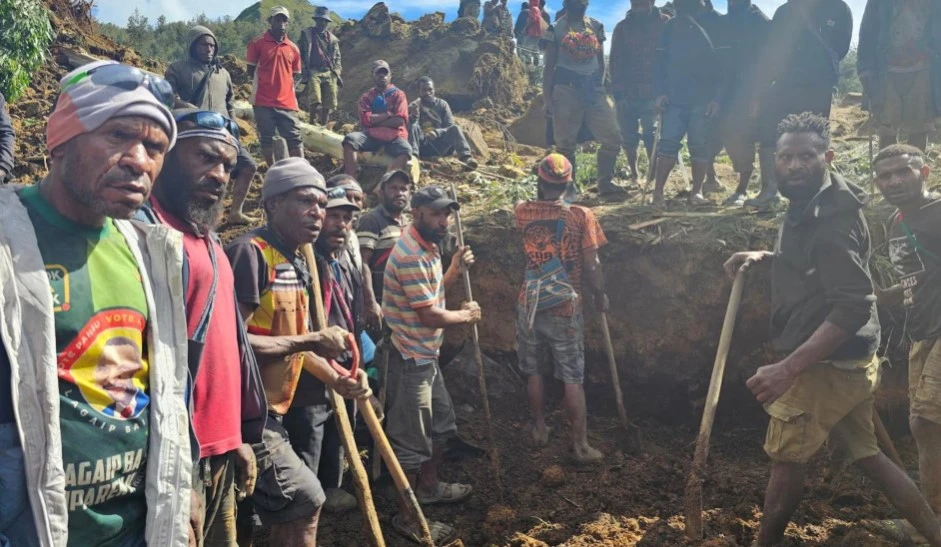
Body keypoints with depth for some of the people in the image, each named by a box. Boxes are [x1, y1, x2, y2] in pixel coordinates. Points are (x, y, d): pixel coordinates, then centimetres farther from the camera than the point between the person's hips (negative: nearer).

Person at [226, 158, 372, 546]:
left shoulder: (296, 261, 12)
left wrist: (337, 381, 6)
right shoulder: (251, 252, -18)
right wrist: (310, 341, -22)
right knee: (304, 498, -4)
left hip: (270, 411, 9)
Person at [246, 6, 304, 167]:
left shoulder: (293, 48, 10)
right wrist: (265, 84, 0)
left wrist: (287, 87, 2)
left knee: (294, 137, 0)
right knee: (266, 138, 4)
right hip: (263, 101, -2)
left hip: (287, 102, 3)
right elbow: (251, 70, 4)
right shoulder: (257, 43, 0)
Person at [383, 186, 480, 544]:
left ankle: (428, 486, 43)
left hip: (426, 355, 10)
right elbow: (430, 315, -23)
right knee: (411, 438, 1)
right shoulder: (411, 255, -24)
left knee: (441, 422, 23)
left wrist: (454, 271, 5)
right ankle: (406, 517, 15)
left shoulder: (427, 247, 9)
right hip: (411, 359, -10)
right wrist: (467, 315, -6)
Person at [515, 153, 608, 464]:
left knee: (534, 372, 18)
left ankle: (539, 430, 31)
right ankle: (581, 445, 11)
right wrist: (600, 296, 5)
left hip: (530, 307, 2)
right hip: (566, 309, -2)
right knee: (573, 379, 6)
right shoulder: (581, 216, -11)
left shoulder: (523, 212, -5)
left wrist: (542, 195, 27)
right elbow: (591, 265, -9)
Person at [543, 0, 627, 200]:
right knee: (566, 144, -1)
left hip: (593, 87, 4)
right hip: (566, 88, -3)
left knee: (612, 137, -2)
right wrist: (547, 97, -4)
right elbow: (549, 66, 2)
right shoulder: (556, 28, 2)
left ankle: (605, 183, 11)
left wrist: (600, 86, 9)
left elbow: (601, 61, 17)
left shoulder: (596, 26, 12)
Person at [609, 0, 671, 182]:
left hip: (652, 90, -2)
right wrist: (618, 92, -6)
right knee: (628, 135, 3)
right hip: (627, 92, 2)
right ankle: (634, 174, 12)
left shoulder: (664, 23, 4)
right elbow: (615, 61, 3)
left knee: (650, 132, -5)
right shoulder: (623, 27, 8)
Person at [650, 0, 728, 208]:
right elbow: (660, 60, 10)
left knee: (700, 145, 1)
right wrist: (660, 91, -4)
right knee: (668, 142, -5)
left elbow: (723, 61, -1)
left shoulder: (714, 22, 4)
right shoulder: (671, 25, 13)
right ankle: (658, 191, -3)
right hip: (674, 97, 2)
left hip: (704, 98, -2)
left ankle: (696, 191, 11)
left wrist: (717, 96, -9)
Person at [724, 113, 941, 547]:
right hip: (852, 360, 10)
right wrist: (764, 257, 10)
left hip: (828, 363, -10)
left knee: (787, 457, 6)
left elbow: (854, 307, -29)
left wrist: (788, 368, -34)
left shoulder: (829, 216, -22)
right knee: (863, 454, 20)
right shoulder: (812, 203, 9)